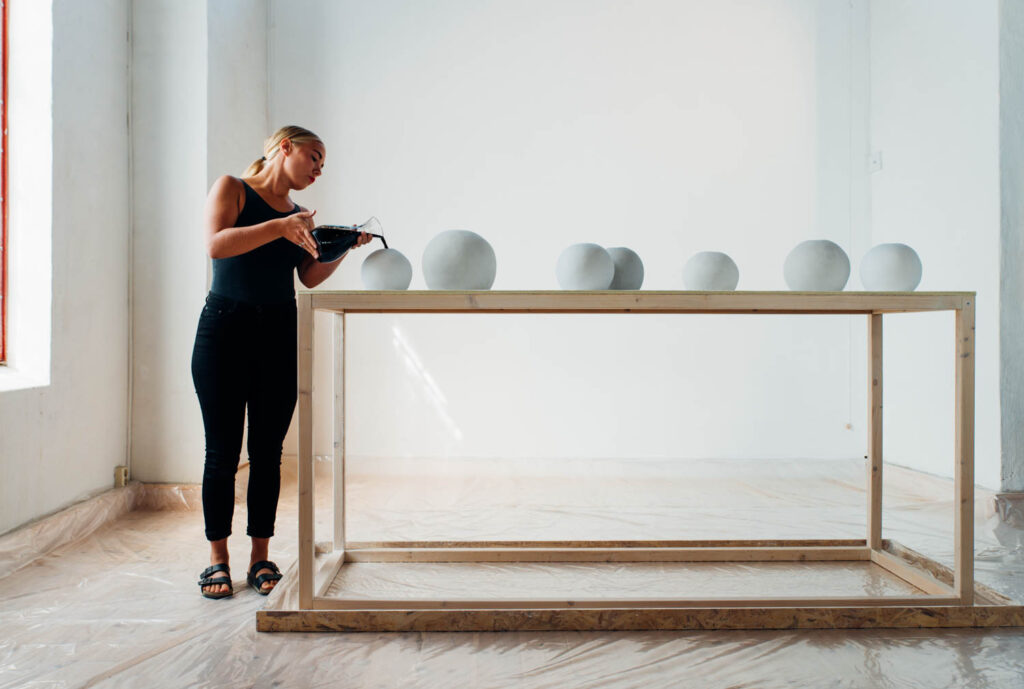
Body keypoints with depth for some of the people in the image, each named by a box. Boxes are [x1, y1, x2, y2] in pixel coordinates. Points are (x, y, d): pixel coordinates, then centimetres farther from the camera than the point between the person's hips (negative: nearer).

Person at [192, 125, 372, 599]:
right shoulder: (231, 188, 4)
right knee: (222, 452, -1)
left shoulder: (299, 215, 17)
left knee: (267, 453, 4)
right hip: (225, 328, -4)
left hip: (280, 334, 4)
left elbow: (310, 277, 8)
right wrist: (279, 227, -21)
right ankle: (218, 558, 11)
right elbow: (217, 244, -13)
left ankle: (261, 558, 13)